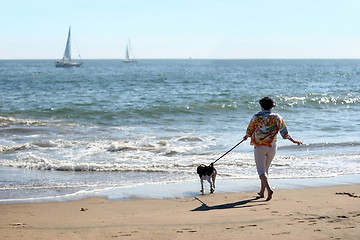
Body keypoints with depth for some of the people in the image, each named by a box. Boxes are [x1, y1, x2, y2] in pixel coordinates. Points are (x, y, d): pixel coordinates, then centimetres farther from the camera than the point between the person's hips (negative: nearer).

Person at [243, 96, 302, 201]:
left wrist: (246, 137, 24)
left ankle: (269, 189, -24)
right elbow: (284, 132, 2)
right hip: (272, 147, 4)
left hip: (259, 147, -4)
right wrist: (293, 140, 16)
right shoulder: (277, 117, -1)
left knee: (261, 170, -2)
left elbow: (249, 131, 2)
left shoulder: (256, 117, -9)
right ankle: (262, 192, 24)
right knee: (265, 169, 19)